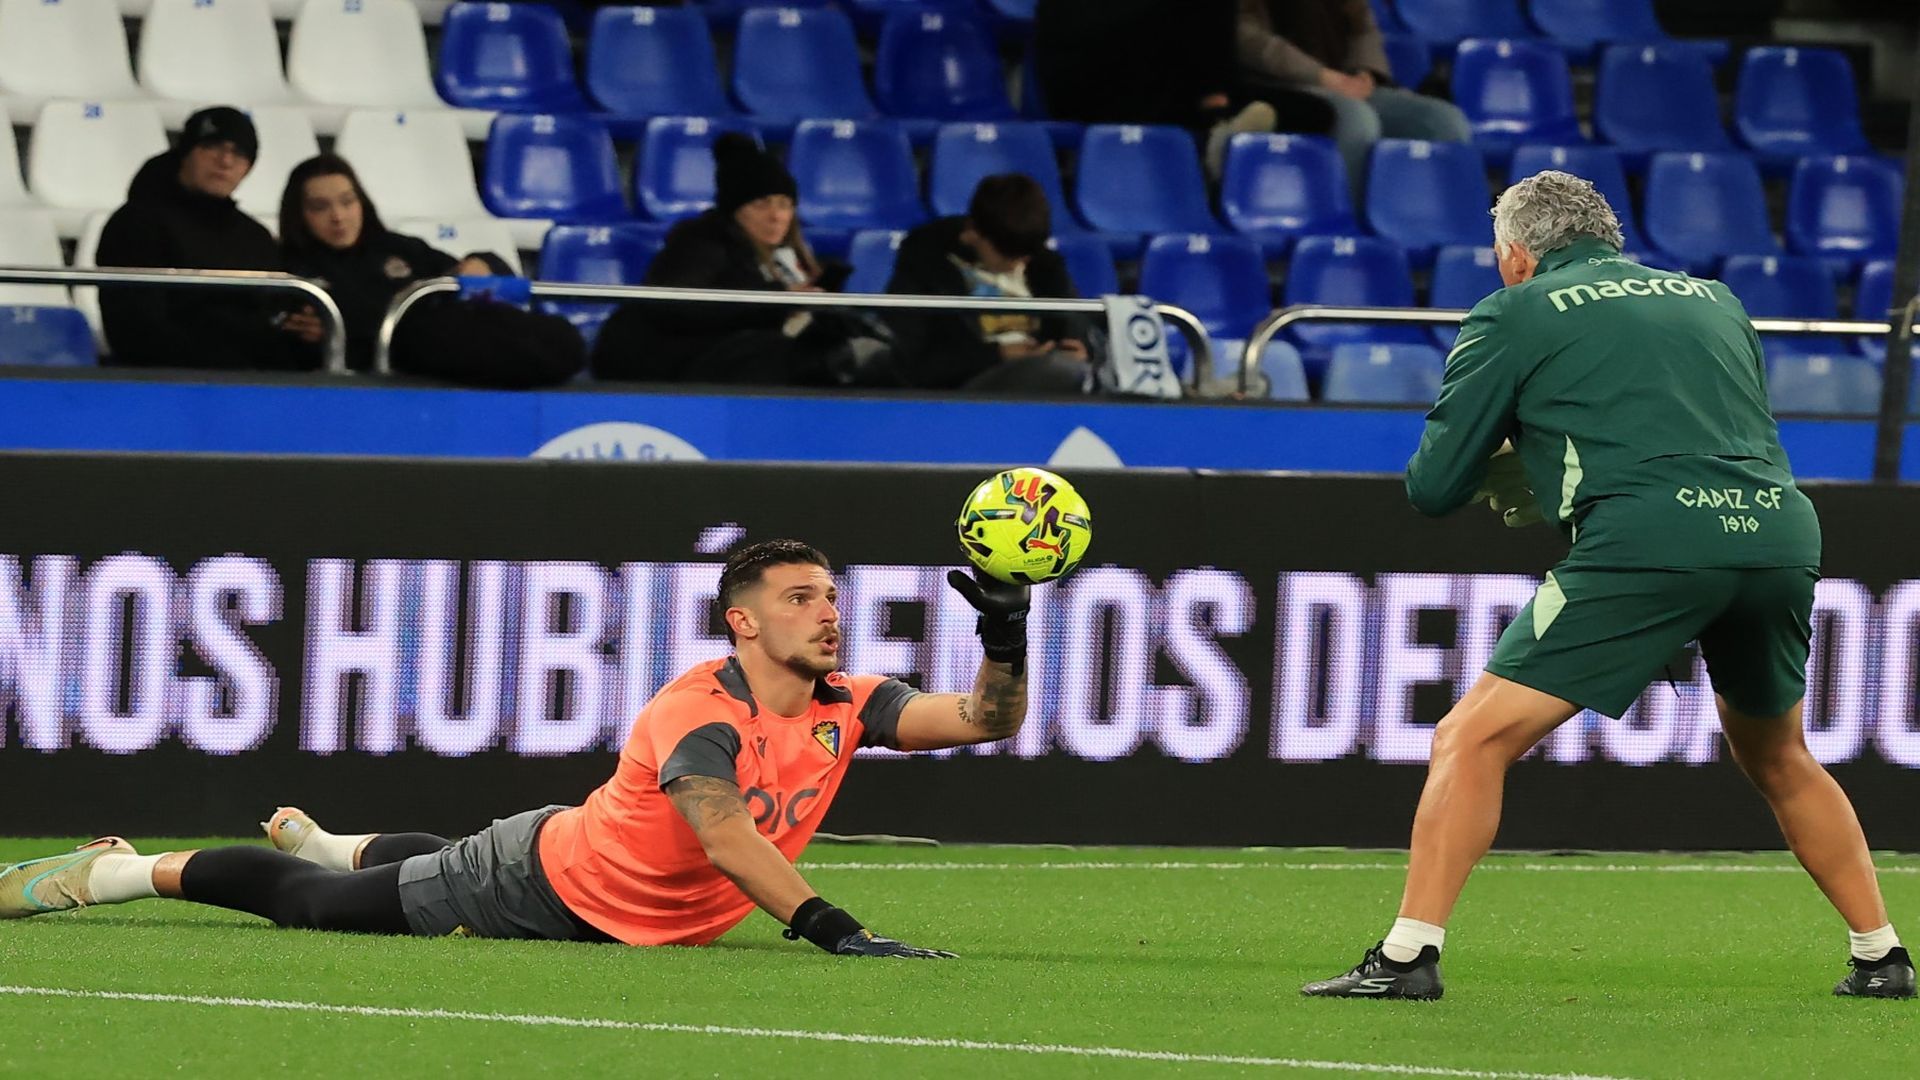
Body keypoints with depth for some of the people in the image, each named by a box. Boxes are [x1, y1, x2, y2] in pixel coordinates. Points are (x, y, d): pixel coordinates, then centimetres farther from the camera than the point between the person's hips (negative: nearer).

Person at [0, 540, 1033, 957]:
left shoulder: (845, 705, -14)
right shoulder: (697, 711, -35)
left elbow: (983, 719, -18)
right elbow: (725, 838, -48)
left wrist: (1006, 639, -37)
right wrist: (832, 931, -55)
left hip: (657, 919, 7)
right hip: (542, 884, -7)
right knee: (318, 903, 6)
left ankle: (321, 839, 64)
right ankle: (125, 872, 22)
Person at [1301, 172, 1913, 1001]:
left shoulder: (1514, 315, 12)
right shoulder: (1715, 301, 26)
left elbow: (1433, 488, 11)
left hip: (1648, 541, -5)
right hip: (1781, 528, 5)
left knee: (1471, 740, 0)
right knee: (1779, 760, 29)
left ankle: (1408, 956, -10)